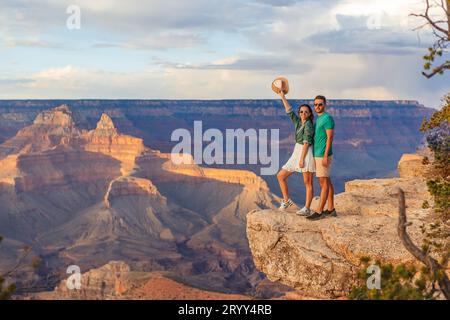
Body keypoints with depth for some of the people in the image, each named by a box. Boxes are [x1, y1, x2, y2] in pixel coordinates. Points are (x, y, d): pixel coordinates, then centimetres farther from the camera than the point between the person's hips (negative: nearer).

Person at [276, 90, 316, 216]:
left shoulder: (308, 124, -9)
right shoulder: (298, 122, 13)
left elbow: (306, 142, -15)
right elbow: (289, 110, 18)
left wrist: (302, 159, -20)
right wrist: (282, 96, 16)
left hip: (306, 153, -9)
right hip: (297, 153, 9)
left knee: (308, 182, -5)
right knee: (280, 176, 8)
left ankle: (307, 208, -3)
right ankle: (286, 200, 16)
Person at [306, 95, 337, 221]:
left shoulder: (327, 118, -12)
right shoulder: (318, 119, 16)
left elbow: (330, 138, -18)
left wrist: (325, 156, -22)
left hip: (322, 155, -10)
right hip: (318, 155, 10)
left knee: (324, 183, -7)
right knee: (327, 182, 11)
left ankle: (319, 212, -7)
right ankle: (331, 209, 16)